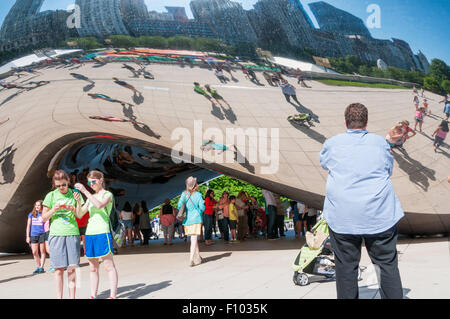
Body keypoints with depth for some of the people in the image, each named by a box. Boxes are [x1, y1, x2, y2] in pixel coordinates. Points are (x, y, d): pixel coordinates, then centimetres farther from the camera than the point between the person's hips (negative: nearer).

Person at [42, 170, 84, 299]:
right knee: (59, 268, -1)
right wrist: (54, 209, -10)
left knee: (72, 267, -1)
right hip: (56, 234, -1)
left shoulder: (74, 194, 7)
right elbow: (44, 217, 8)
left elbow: (79, 215, 3)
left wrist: (78, 202, -13)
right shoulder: (51, 196, 5)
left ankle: (72, 296, 6)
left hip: (72, 233, 1)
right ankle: (59, 297, 8)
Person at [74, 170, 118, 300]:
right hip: (89, 233, 7)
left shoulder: (108, 194, 1)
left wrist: (85, 191, -19)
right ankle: (93, 296, 14)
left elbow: (99, 205, -20)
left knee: (109, 266, -6)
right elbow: (80, 214, 14)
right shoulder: (91, 197, 19)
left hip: (102, 232, -7)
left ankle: (112, 295, -4)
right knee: (93, 268, 9)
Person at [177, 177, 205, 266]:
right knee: (194, 239, -4)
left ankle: (198, 257, 23)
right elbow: (202, 207, -7)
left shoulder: (184, 194, 1)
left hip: (187, 219, 4)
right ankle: (191, 259, -12)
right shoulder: (198, 194, -6)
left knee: (193, 239, 15)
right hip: (196, 218, -4)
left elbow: (179, 205, -4)